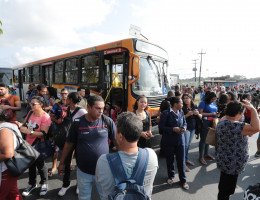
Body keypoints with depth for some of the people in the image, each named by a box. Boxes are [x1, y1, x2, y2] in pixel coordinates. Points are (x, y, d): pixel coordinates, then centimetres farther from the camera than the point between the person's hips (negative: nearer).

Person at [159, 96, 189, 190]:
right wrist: (173, 129, -22)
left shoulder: (181, 112, 0)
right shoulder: (166, 113, -16)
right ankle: (171, 176, 38)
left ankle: (183, 180, 26)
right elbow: (161, 126, -15)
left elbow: (185, 123, 12)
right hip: (169, 140, -3)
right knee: (170, 160, 14)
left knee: (181, 160, 9)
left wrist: (184, 128, -10)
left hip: (180, 139, 4)